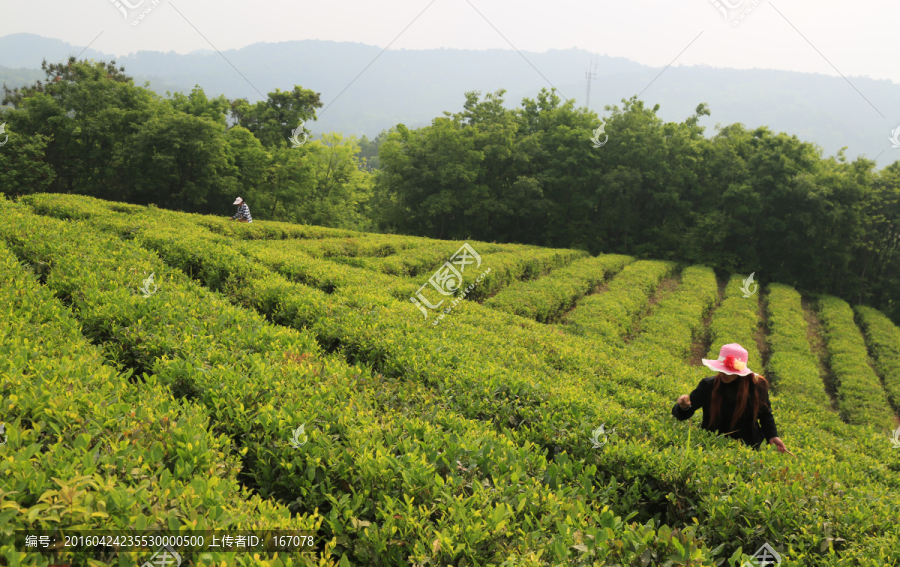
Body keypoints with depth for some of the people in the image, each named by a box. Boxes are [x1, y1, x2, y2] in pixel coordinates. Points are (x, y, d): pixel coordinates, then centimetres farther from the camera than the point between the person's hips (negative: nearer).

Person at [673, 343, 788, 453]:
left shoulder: (758, 385, -4)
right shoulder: (707, 385, -8)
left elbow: (765, 415, 12)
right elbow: (681, 415, -9)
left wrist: (772, 436, -2)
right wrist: (684, 407, -31)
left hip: (748, 449, 0)